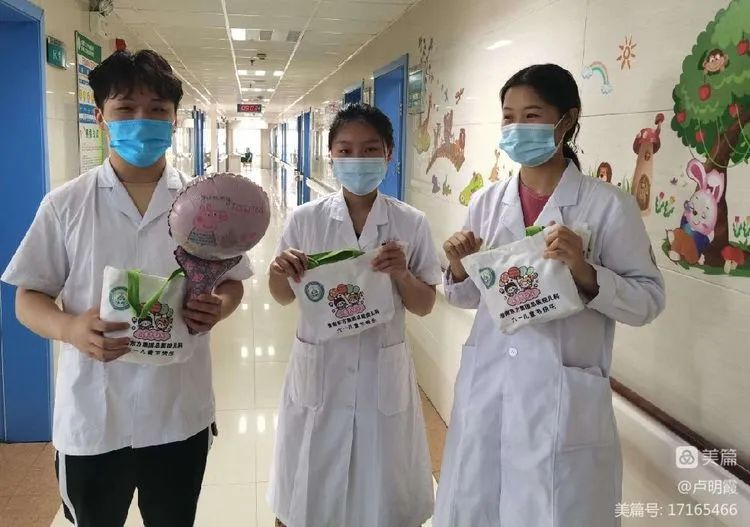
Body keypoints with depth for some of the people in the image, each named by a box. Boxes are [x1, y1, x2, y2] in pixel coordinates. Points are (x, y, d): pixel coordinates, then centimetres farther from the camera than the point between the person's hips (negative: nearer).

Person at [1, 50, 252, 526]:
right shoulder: (65, 205, -4)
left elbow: (232, 282, 7)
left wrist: (217, 307, -17)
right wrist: (69, 328, -21)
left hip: (180, 413, 1)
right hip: (91, 419, 0)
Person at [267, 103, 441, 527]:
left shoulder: (411, 223, -4)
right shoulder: (305, 219, -3)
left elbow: (424, 306, 2)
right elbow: (285, 297, 7)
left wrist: (401, 275, -18)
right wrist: (280, 272, -15)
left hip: (383, 371, 0)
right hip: (319, 370, 1)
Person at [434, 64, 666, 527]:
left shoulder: (608, 204, -8)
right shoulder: (488, 202, 5)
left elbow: (649, 299, -8)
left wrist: (586, 272, -23)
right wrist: (460, 268, -8)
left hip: (563, 401, -4)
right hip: (485, 390, 5)